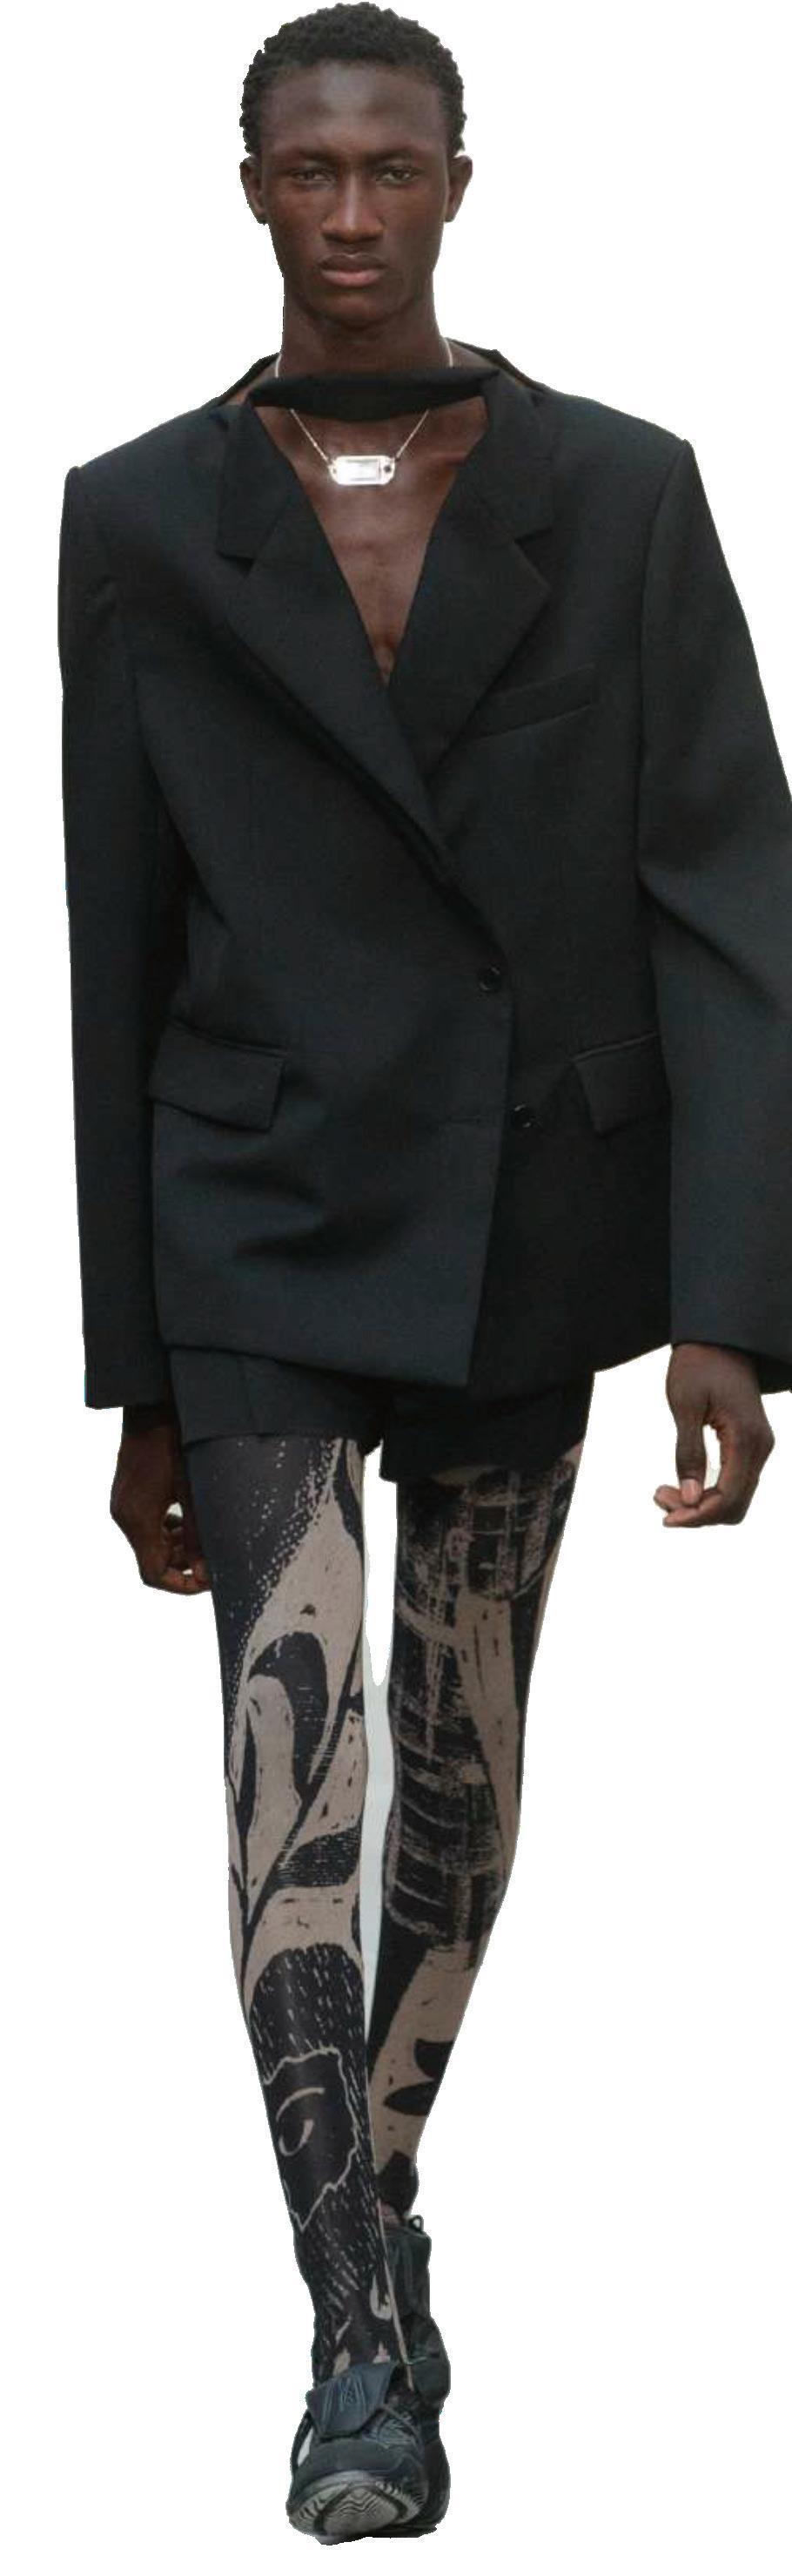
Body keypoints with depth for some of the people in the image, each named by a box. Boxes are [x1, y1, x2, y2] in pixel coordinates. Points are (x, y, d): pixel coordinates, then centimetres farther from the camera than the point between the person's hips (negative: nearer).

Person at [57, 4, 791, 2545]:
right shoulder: (142, 520, 0)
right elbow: (112, 954, 4)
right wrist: (132, 1375, 4)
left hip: (531, 1227, 1)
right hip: (258, 1221, -1)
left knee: (463, 1755, 11)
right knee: (295, 1736, -14)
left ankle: (375, 2193, 33)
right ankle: (365, 2338, -12)